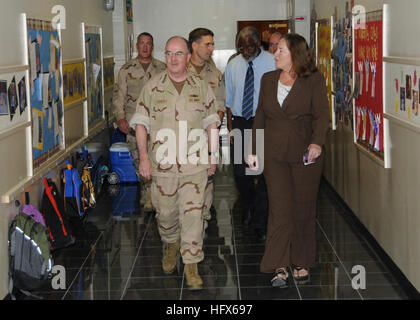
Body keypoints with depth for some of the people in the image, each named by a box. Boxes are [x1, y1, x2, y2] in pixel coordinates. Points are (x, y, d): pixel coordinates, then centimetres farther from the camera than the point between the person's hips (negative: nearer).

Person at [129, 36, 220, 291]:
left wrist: (213, 156, 6)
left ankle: (191, 265, 2)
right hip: (162, 162, 1)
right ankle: (171, 245, 40)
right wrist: (144, 156, -4)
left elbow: (212, 124, 11)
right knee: (166, 212, 12)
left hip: (195, 164, -1)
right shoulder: (152, 87, 4)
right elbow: (141, 123, 3)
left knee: (193, 213, -6)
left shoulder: (202, 88, 6)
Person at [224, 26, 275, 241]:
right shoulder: (232, 66, 5)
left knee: (264, 172, -2)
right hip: (240, 122, 3)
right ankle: (248, 205, 36)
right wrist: (230, 127, 3)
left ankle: (260, 223, 8)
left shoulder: (272, 63, -6)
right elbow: (228, 100, 10)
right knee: (240, 171, 6)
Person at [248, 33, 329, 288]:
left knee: (304, 209, 5)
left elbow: (322, 114, -9)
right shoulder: (268, 79, 13)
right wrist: (254, 150, 14)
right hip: (274, 155, 3)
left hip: (306, 155, -3)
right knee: (280, 209, -4)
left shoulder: (314, 80, -1)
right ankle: (280, 267, -2)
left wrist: (317, 142, -25)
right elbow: (260, 116, 17)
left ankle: (302, 263, 18)